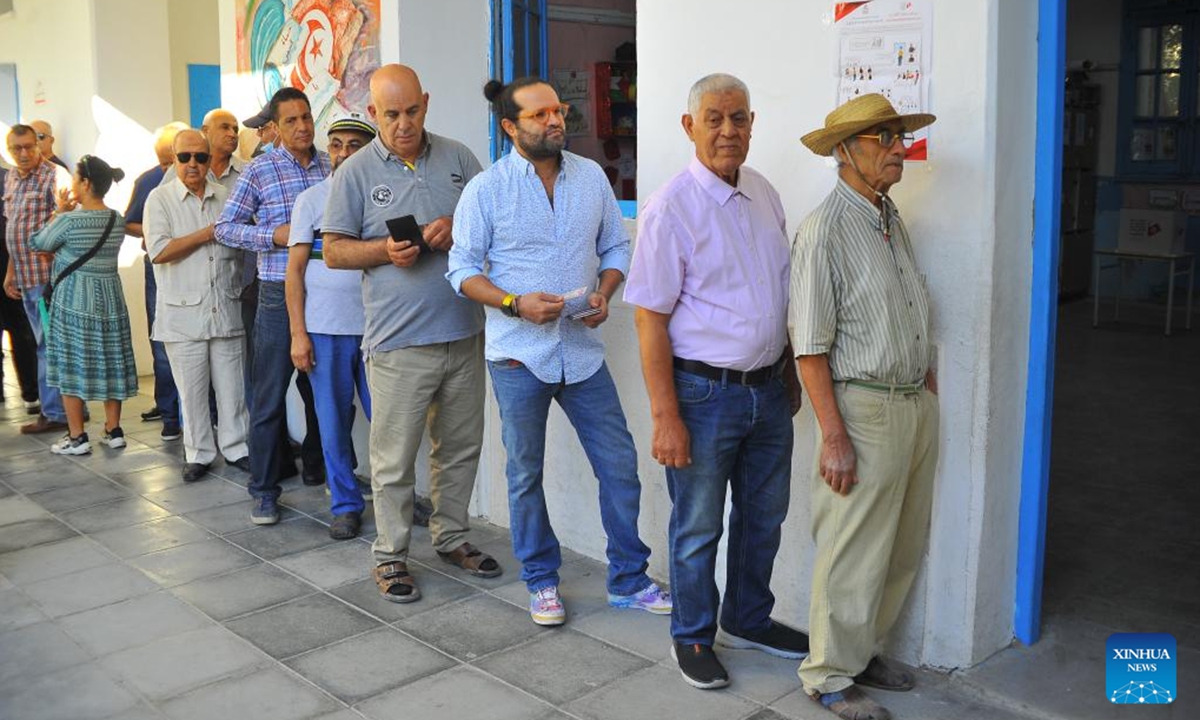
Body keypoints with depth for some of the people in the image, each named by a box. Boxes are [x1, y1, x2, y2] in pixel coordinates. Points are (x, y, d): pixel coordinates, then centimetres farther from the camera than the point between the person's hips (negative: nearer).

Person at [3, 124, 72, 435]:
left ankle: (54, 412, 4)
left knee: (49, 344, -4)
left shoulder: (54, 175, -9)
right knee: (47, 343, 12)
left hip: (48, 275, -8)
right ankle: (65, 406, 19)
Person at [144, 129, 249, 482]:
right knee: (192, 389, 5)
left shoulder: (225, 197, 10)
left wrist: (240, 286, 8)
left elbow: (240, 244, 19)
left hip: (226, 309, 3)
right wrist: (208, 233, -10)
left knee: (231, 384, 7)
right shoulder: (160, 199, -1)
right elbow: (159, 251, -13)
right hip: (184, 312, -3)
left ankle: (236, 447, 19)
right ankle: (198, 453, 17)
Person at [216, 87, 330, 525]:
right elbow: (225, 227, 1)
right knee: (270, 395, 1)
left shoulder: (332, 166, 7)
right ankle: (264, 491, 10)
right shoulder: (259, 171, -1)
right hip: (279, 293, -3)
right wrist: (275, 235, -13)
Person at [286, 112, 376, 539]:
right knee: (333, 421, 6)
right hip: (325, 329, 0)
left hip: (376, 327, 0)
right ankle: (345, 504, 19)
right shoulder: (312, 199, 4)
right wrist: (298, 334, -4)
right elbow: (295, 269, 1)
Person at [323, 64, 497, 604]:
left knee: (461, 446, 15)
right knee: (394, 457, 2)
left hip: (463, 333, 4)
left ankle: (452, 537, 32)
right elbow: (334, 250, 2)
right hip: (398, 341, -3)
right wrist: (386, 250, -16)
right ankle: (390, 555, 18)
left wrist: (459, 229, -8)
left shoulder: (457, 158, 8)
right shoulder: (356, 173, 0)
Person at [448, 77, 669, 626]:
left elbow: (615, 246, 11)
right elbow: (463, 270, -4)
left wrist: (604, 294, -8)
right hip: (519, 356, -3)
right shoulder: (485, 190, -5)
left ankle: (628, 580, 22)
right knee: (525, 475, 10)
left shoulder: (591, 177, 5)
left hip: (583, 350, 3)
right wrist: (515, 303, -19)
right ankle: (541, 581, 28)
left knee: (619, 466, 5)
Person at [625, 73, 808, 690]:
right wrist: (666, 417, -19)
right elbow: (649, 318, -16)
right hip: (704, 392, -6)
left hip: (768, 390, 7)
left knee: (764, 517, 19)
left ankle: (747, 620, 41)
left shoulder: (765, 195, 7)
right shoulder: (671, 207, -14)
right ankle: (692, 637, 30)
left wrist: (789, 374, 17)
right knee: (698, 528, 9)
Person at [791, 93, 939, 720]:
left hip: (917, 406, 9)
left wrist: (927, 384, 14)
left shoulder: (893, 221, 11)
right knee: (854, 555, 2)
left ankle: (862, 651, 34)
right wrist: (833, 436, -20)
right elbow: (810, 345, -17)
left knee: (903, 549, 17)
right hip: (865, 410, -8)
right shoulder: (825, 229, -15)